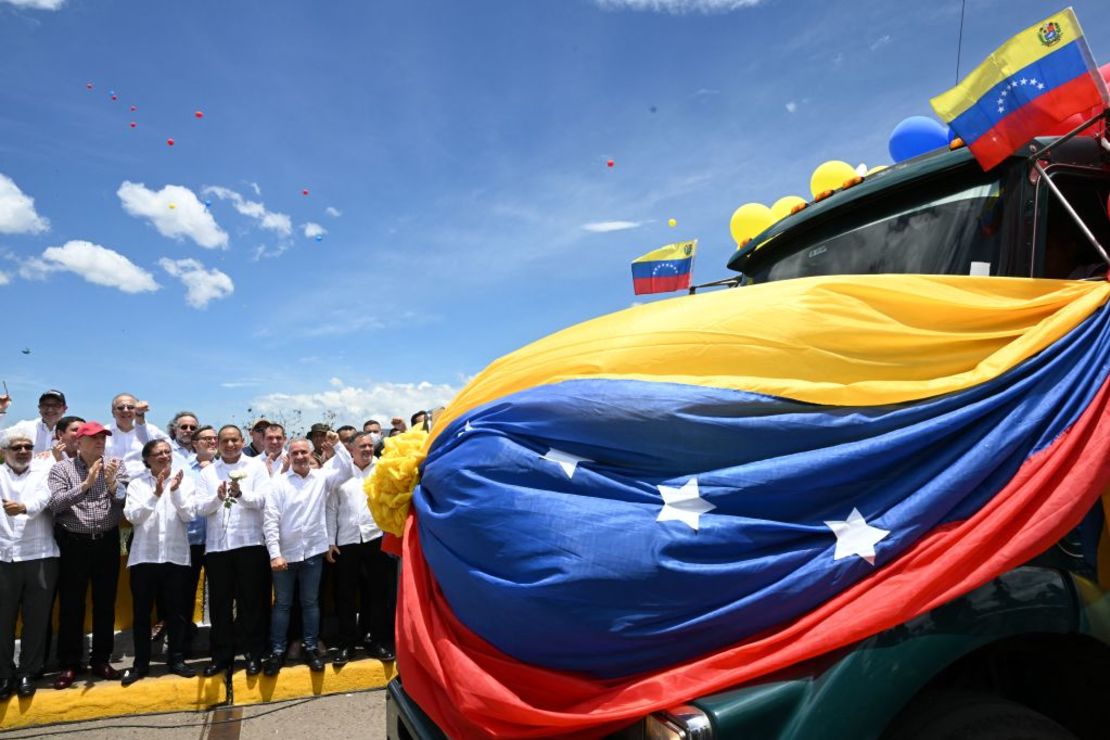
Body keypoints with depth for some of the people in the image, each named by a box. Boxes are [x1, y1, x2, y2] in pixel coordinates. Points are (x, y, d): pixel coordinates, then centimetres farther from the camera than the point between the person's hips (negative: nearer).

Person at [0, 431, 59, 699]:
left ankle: (28, 673, 16)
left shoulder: (44, 470, 5)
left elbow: (44, 496, -14)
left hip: (39, 555, -1)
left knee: (36, 618, 4)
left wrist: (24, 507, -33)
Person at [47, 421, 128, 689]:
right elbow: (56, 504, -14)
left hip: (107, 542, 2)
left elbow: (126, 502, -6)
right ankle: (69, 664, 16)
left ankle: (101, 660, 21)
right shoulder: (61, 468, -2)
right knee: (71, 605, 4)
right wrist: (86, 484, -25)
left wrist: (112, 483, -23)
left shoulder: (116, 466, 2)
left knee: (105, 604, 9)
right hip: (73, 543, -2)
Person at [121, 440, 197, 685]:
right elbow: (133, 516, -10)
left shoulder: (184, 482, 4)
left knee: (175, 611, 7)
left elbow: (189, 515, -5)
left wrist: (175, 491, -18)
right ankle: (140, 663, 17)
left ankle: (176, 659, 18)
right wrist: (155, 494, -22)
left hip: (176, 555, 0)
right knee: (141, 612, 6)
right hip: (144, 555, 0)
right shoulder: (137, 484, 3)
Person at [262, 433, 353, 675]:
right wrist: (275, 554, -13)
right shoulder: (280, 483, -5)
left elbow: (347, 470, -8)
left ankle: (311, 648, 22)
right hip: (285, 553, -1)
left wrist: (337, 445, -14)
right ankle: (277, 651, 19)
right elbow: (270, 520, -7)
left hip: (313, 551, 1)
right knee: (282, 603, 10)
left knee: (310, 602, 12)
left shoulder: (322, 477, 2)